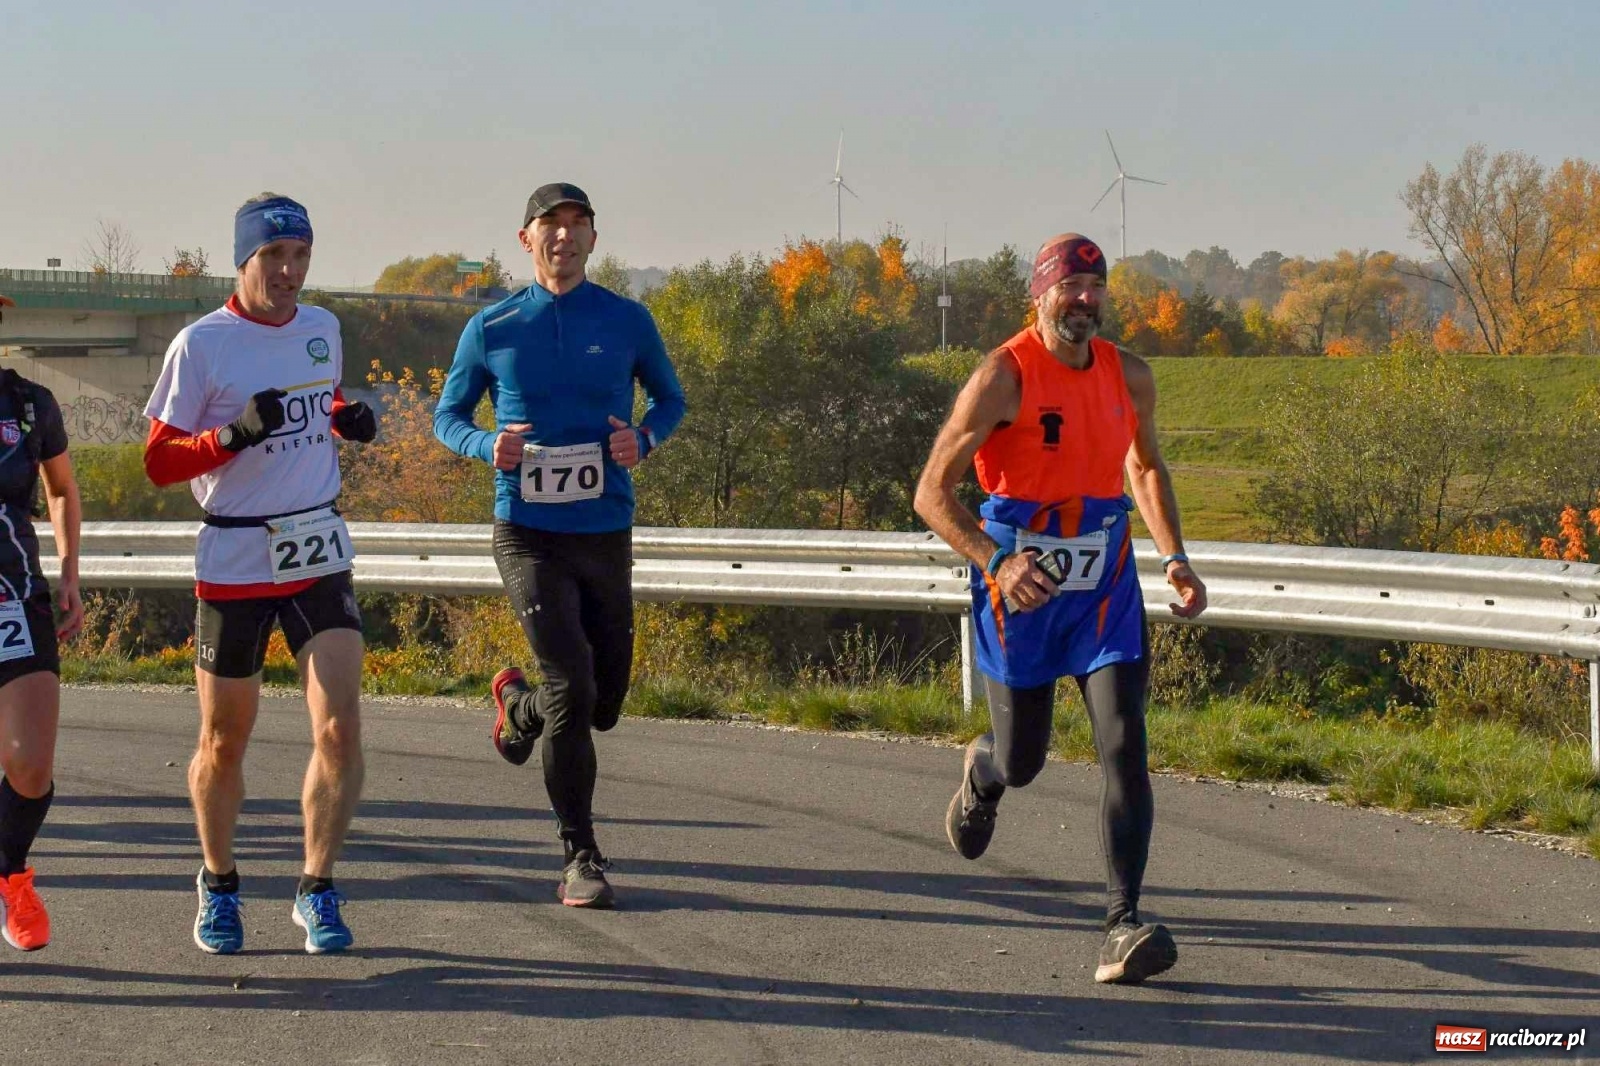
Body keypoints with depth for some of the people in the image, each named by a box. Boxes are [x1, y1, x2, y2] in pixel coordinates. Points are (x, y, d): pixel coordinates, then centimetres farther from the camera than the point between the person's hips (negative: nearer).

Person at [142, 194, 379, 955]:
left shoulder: (322, 329, 7)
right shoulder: (200, 345, -8)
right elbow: (159, 463, -7)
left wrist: (350, 420, 3)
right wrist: (236, 434, -23)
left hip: (319, 556, 3)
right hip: (234, 563, -3)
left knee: (340, 727, -11)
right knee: (224, 743, 8)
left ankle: (317, 891, 1)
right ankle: (218, 886, 30)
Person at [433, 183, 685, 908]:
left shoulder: (627, 322, 4)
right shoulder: (492, 329, 1)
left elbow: (670, 398, 16)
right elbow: (446, 415, 11)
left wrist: (644, 438, -7)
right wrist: (488, 446, -12)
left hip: (606, 533, 3)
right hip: (528, 536, -3)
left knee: (603, 704, 10)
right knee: (572, 690, -16)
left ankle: (517, 704, 45)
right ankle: (580, 860, -6)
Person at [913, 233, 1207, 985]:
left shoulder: (1130, 377, 4)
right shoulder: (1003, 377, -13)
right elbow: (932, 492, -14)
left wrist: (1174, 558, 8)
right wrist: (996, 562, -29)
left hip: (1105, 588, 3)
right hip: (1021, 588, -3)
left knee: (1124, 745, -14)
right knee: (1021, 762, 8)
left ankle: (1122, 929, -16)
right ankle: (981, 773, 49)